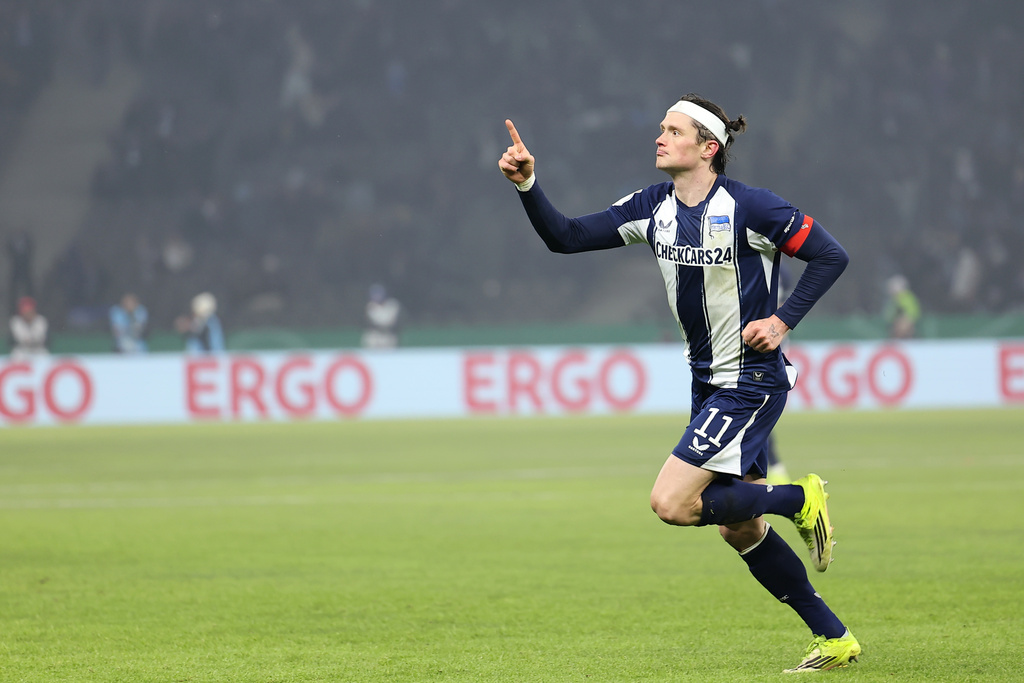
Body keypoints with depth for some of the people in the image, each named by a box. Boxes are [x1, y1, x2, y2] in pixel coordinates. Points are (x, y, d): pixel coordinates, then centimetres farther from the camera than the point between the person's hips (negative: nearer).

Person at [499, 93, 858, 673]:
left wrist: (783, 321, -16)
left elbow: (831, 255, -10)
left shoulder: (749, 207, -16)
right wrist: (527, 184, -15)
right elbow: (567, 238, -2)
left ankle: (802, 499, 2)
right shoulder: (653, 209, 2)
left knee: (672, 502, -16)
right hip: (708, 382, 8)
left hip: (752, 381, -8)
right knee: (740, 528, 10)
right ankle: (835, 639, 20)